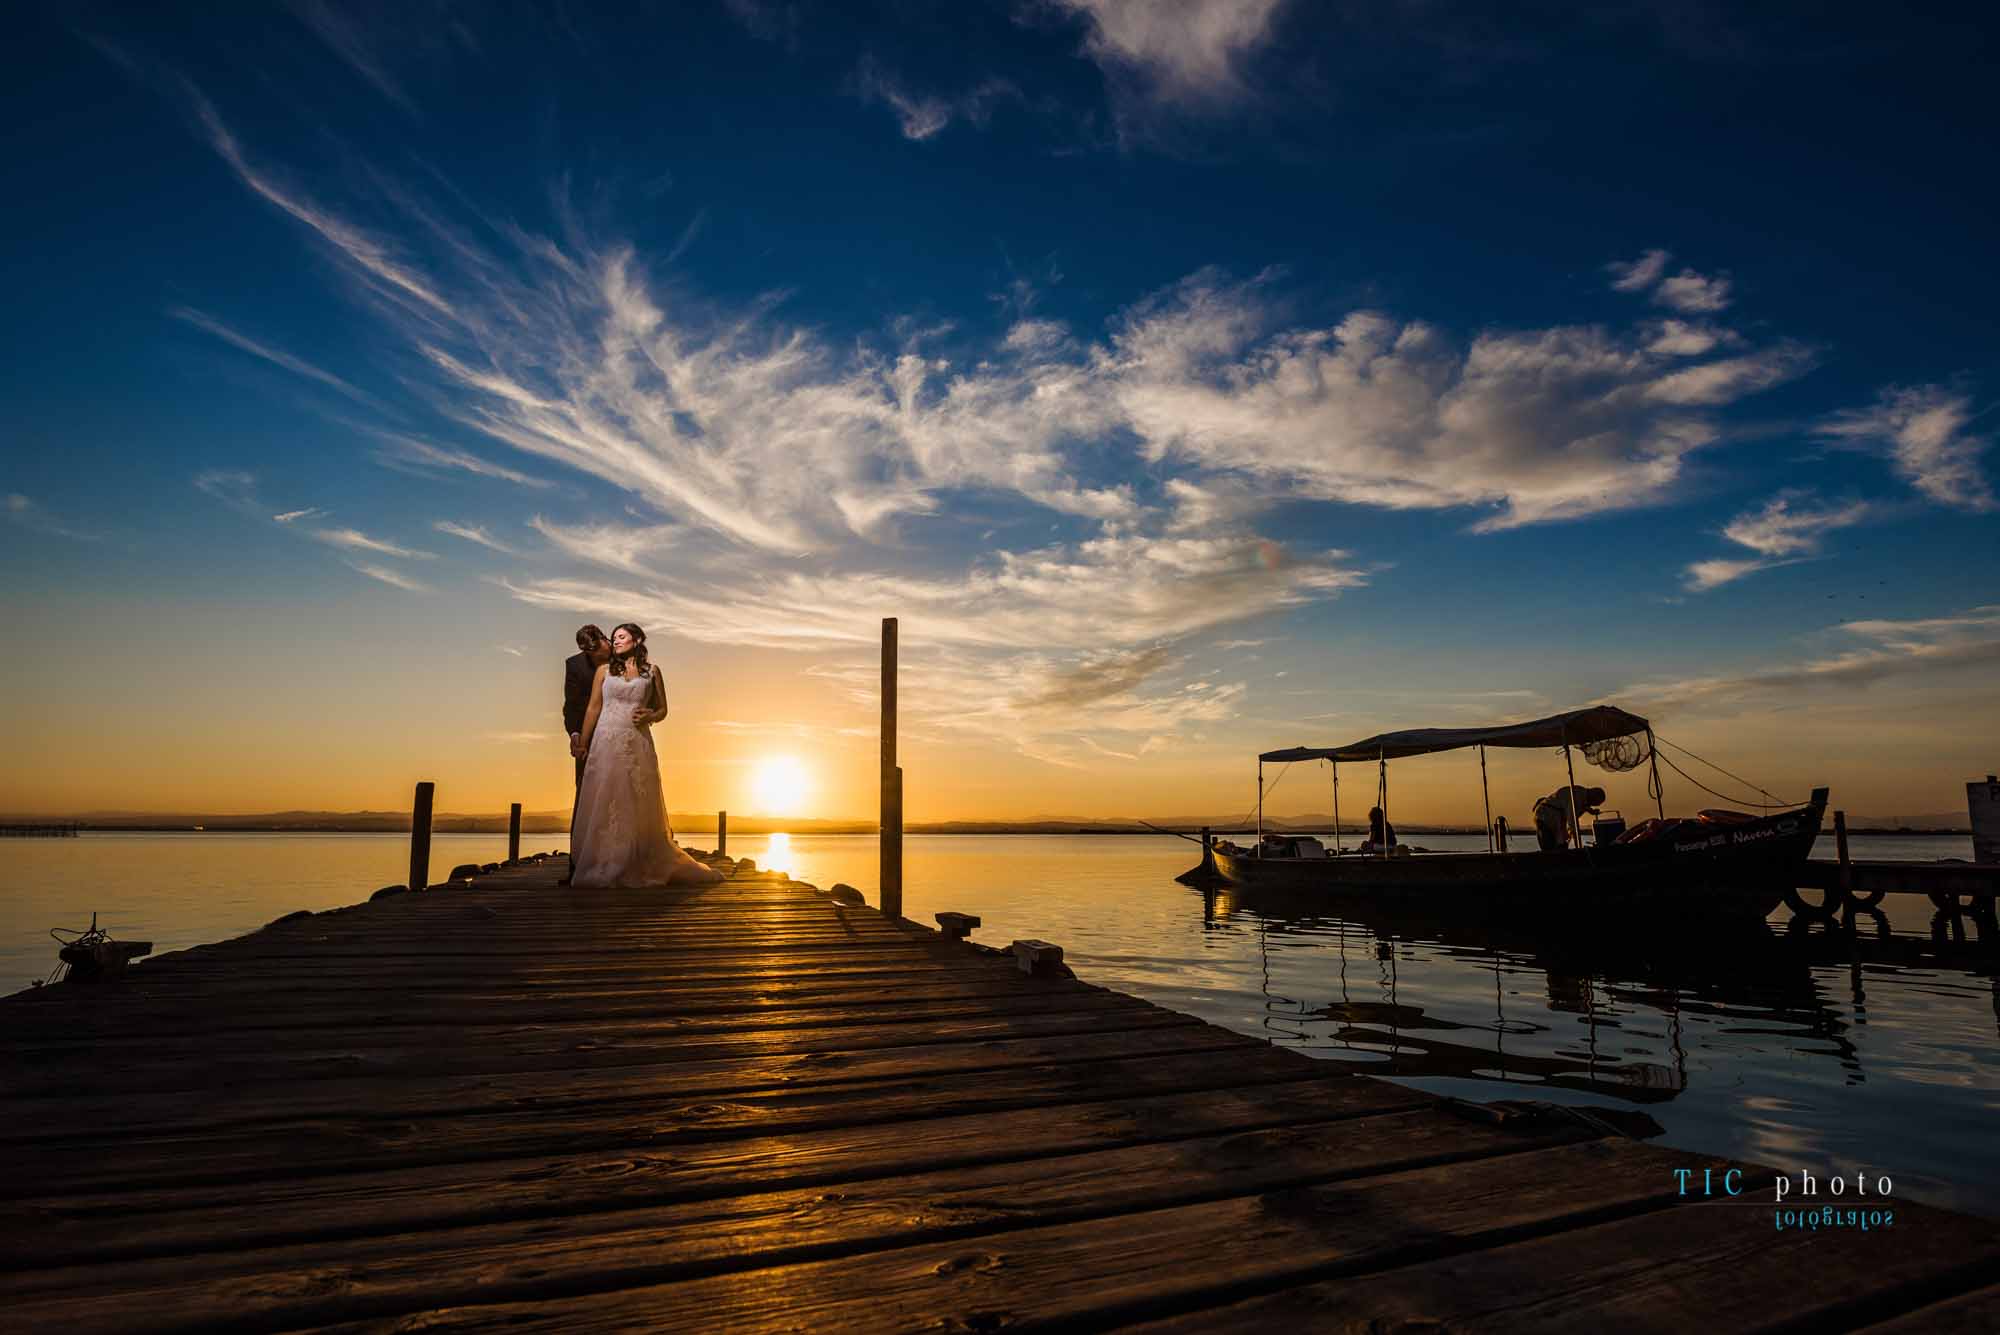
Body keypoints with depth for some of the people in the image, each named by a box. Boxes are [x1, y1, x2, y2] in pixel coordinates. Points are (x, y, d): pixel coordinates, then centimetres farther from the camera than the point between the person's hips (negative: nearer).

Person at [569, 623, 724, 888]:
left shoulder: (651, 671, 9)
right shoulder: (604, 670, 9)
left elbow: (662, 709, 13)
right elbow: (593, 708, 7)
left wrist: (649, 716, -8)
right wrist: (583, 744, 2)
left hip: (638, 744, 0)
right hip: (607, 743, 0)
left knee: (640, 806, 3)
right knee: (604, 804, -2)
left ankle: (644, 867, 13)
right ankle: (601, 869, 4)